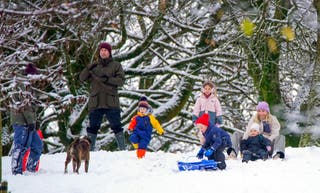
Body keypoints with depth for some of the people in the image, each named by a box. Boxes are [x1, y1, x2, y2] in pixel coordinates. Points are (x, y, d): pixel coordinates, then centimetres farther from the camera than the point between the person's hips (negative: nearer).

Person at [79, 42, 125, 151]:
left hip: (111, 102, -2)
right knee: (93, 127, 3)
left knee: (116, 126, -3)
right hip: (95, 102, 2)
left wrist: (108, 79, -17)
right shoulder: (94, 66, 15)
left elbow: (121, 80, -4)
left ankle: (122, 149, -1)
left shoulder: (115, 65, 8)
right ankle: (90, 149, 7)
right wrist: (88, 68, -12)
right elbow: (82, 78, 6)